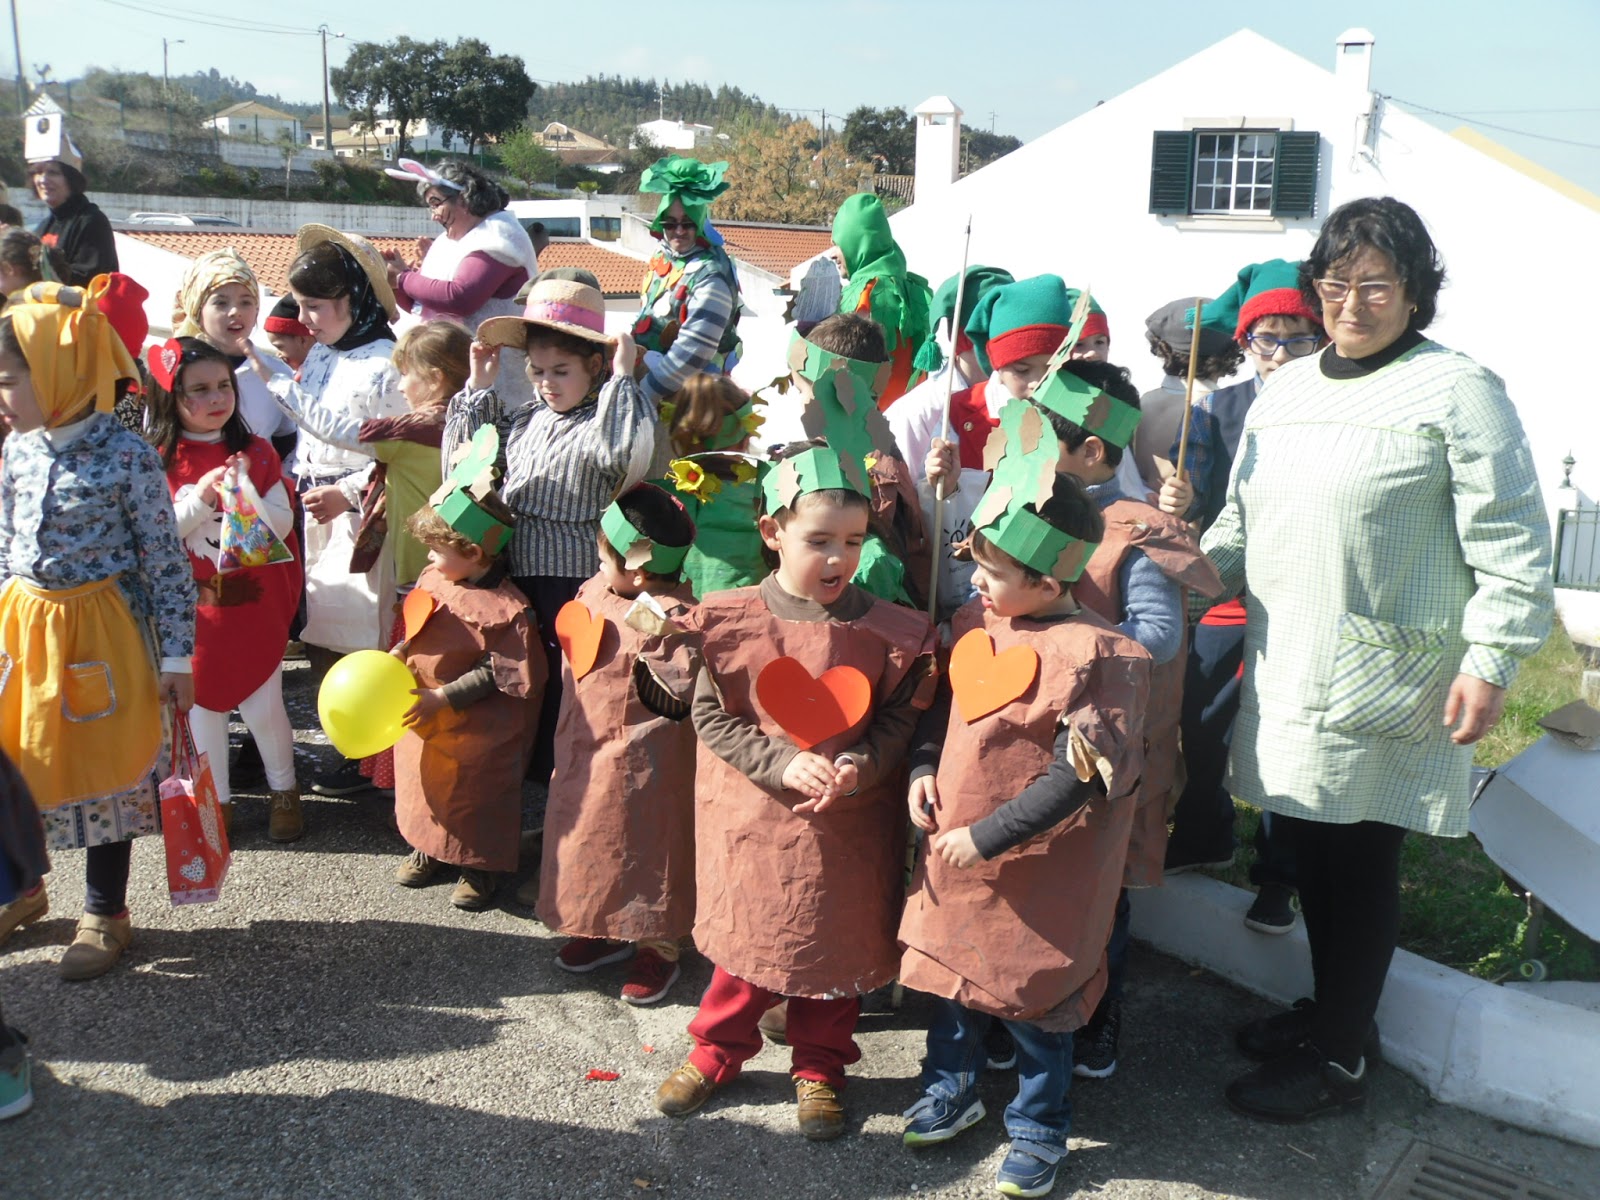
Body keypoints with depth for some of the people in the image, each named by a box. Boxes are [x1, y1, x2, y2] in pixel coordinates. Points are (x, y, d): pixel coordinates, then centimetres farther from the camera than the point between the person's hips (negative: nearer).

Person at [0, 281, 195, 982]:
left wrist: (177, 656, -12)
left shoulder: (127, 456, -15)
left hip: (98, 634, -5)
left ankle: (106, 914, 24)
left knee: (100, 770, 7)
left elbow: (167, 561, -12)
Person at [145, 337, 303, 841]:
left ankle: (284, 791, 28)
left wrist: (244, 487, -20)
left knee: (263, 705, 5)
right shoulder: (159, 460, -5)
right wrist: (198, 498, -20)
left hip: (256, 605, 0)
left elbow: (282, 525, -5)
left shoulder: (255, 452, -3)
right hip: (195, 609, 0)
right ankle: (216, 800, 29)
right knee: (203, 704, 12)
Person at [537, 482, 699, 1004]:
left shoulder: (675, 618, -23)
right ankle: (605, 930, 38)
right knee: (590, 839, 19)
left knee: (646, 847, 6)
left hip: (641, 763, -8)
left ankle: (657, 947, 23)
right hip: (587, 754, 8)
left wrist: (661, 640, -35)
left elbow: (677, 693, -28)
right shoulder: (595, 592, 3)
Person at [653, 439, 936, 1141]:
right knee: (745, 932, 15)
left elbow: (901, 718, -3)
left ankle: (819, 1068, 36)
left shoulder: (889, 632, -9)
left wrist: (858, 767, -22)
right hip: (753, 814, 0)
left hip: (848, 825, 1)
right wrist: (783, 764, -19)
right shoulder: (732, 621, -10)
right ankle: (716, 1050, 39)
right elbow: (711, 715, -7)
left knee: (837, 941, 14)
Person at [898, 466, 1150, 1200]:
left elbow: (1078, 778, -22)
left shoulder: (1093, 656, -22)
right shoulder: (974, 623, -1)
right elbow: (942, 705, 15)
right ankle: (951, 1090, 44)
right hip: (954, 851, 7)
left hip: (1034, 875, -6)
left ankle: (1039, 1131, 32)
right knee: (951, 974, 21)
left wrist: (987, 838, -20)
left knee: (1032, 999, 10)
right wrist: (923, 768, -2)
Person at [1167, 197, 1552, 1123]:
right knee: (1310, 848, 15)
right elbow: (1242, 518, 20)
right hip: (1287, 673, 6)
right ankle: (1330, 1010, 35)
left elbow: (1511, 543, -9)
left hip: (1384, 689, -6)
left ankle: (1342, 1060, 19)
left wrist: (1490, 662, -13)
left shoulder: (1457, 389, -7)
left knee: (1360, 863, 3)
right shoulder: (1285, 389, 13)